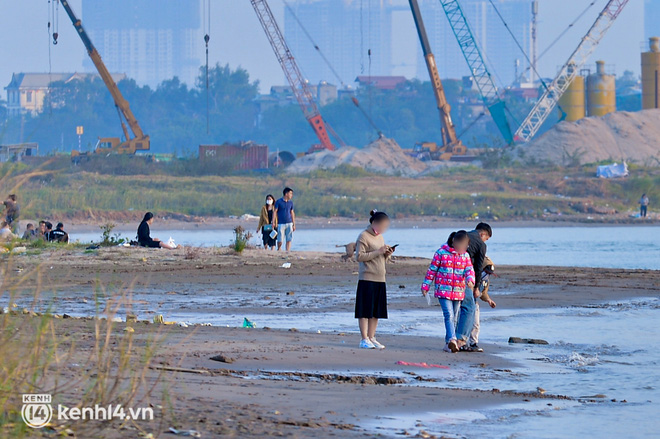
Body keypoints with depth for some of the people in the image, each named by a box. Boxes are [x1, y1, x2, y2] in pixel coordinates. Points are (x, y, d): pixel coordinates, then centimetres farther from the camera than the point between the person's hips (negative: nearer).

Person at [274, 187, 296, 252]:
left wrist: (294, 224, 14)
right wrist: (274, 223, -9)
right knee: (280, 240, -3)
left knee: (289, 240, -4)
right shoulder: (278, 202, -3)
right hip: (281, 224, -4)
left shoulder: (290, 202, 11)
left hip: (289, 223, 4)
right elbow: (275, 212, -3)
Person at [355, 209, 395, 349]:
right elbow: (360, 256, -14)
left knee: (376, 311, 8)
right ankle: (364, 339, -3)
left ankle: (371, 338, 13)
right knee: (365, 311, -5)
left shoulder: (380, 237, 18)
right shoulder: (364, 236, -6)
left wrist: (387, 254, 3)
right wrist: (378, 252, -17)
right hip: (367, 279, -8)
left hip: (380, 279, 8)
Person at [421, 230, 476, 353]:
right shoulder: (441, 252, -4)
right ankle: (452, 340, -31)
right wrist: (426, 286, 1)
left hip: (458, 291, 5)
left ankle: (448, 343, 18)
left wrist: (470, 280, -25)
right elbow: (432, 269, 0)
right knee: (449, 315, -18)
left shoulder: (465, 255, 7)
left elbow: (469, 270, -2)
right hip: (443, 291, -5)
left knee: (454, 318, 10)